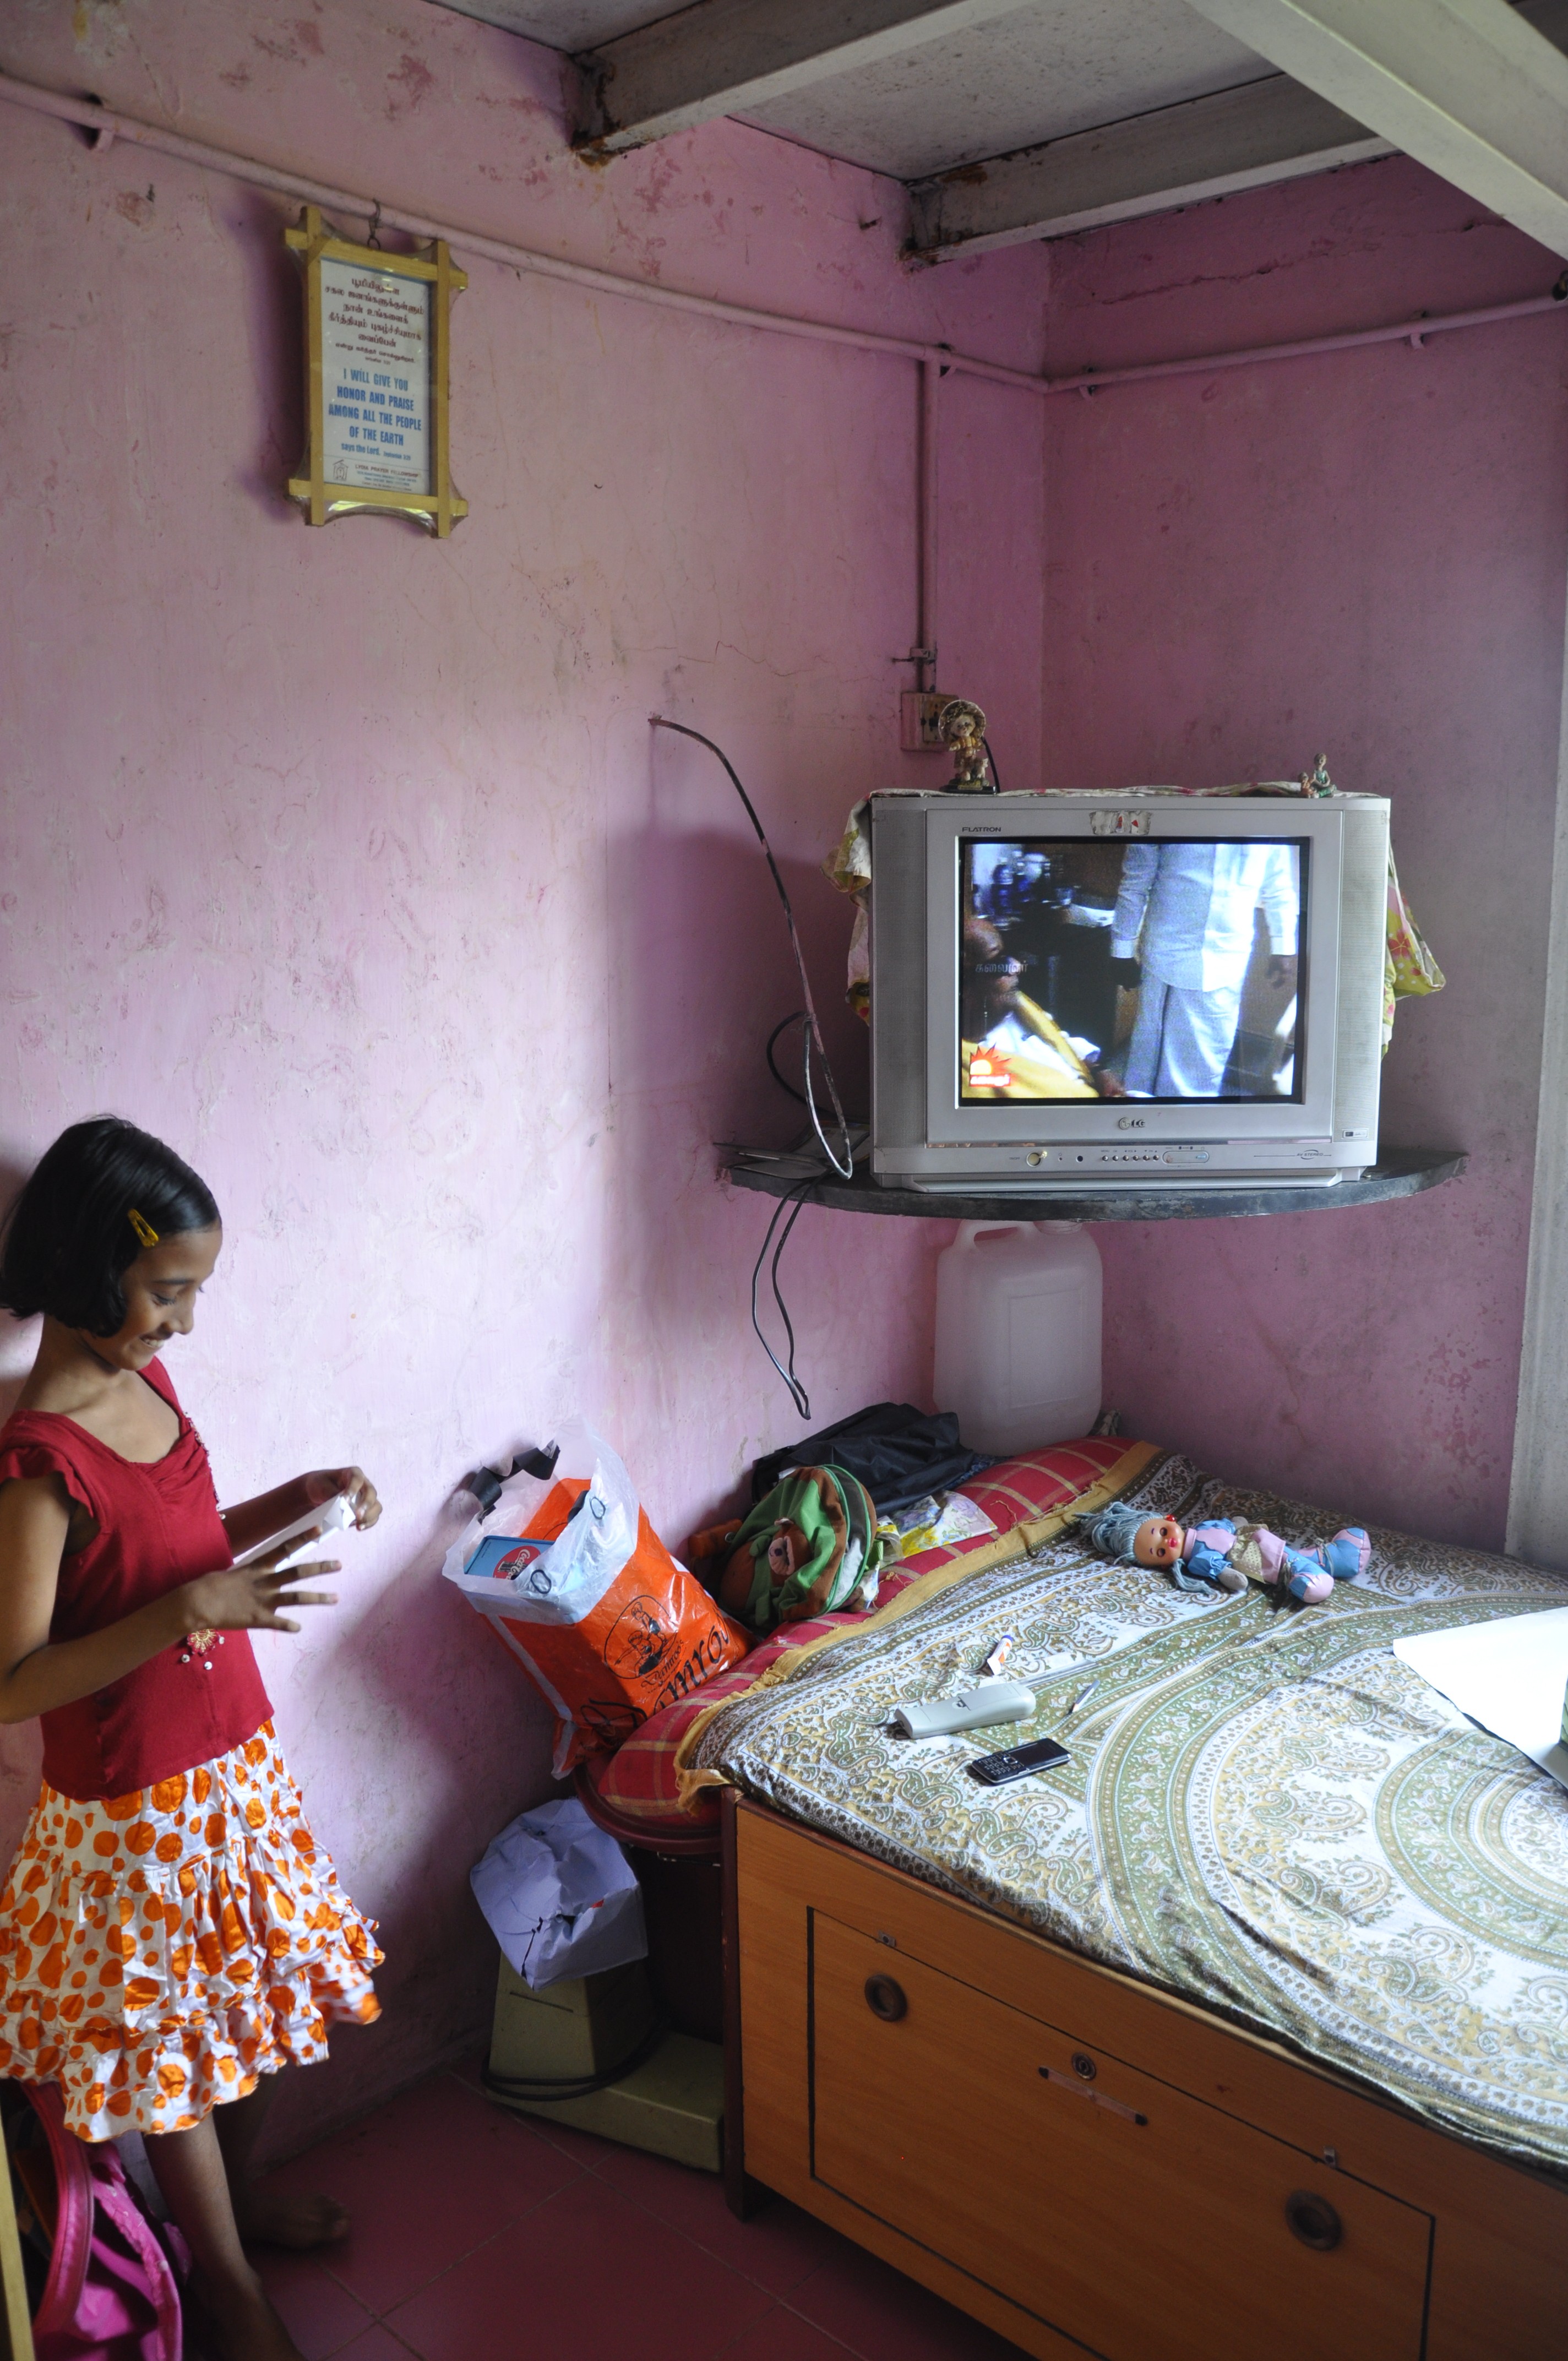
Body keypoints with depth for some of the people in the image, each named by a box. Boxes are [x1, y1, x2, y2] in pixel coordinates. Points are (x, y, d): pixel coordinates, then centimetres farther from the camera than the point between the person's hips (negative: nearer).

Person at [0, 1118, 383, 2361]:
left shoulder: (144, 1381, -3)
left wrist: (294, 1501, -3)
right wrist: (186, 1614, -33)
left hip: (234, 1757, 8)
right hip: (137, 1802, -7)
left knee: (249, 1991, 25)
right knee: (171, 2038, 14)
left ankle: (239, 2190, 52)